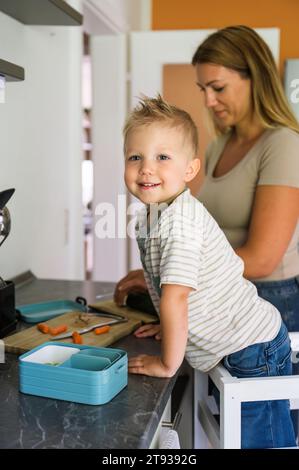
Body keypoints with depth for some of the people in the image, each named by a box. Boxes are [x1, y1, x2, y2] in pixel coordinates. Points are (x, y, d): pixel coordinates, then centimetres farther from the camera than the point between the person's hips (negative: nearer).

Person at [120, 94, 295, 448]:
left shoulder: (180, 219, -26)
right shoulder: (148, 216, 4)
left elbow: (174, 298, -29)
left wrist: (168, 363, -20)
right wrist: (170, 326, 12)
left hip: (253, 351, -9)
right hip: (237, 345, 9)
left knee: (256, 441, 4)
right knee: (232, 437, 22)